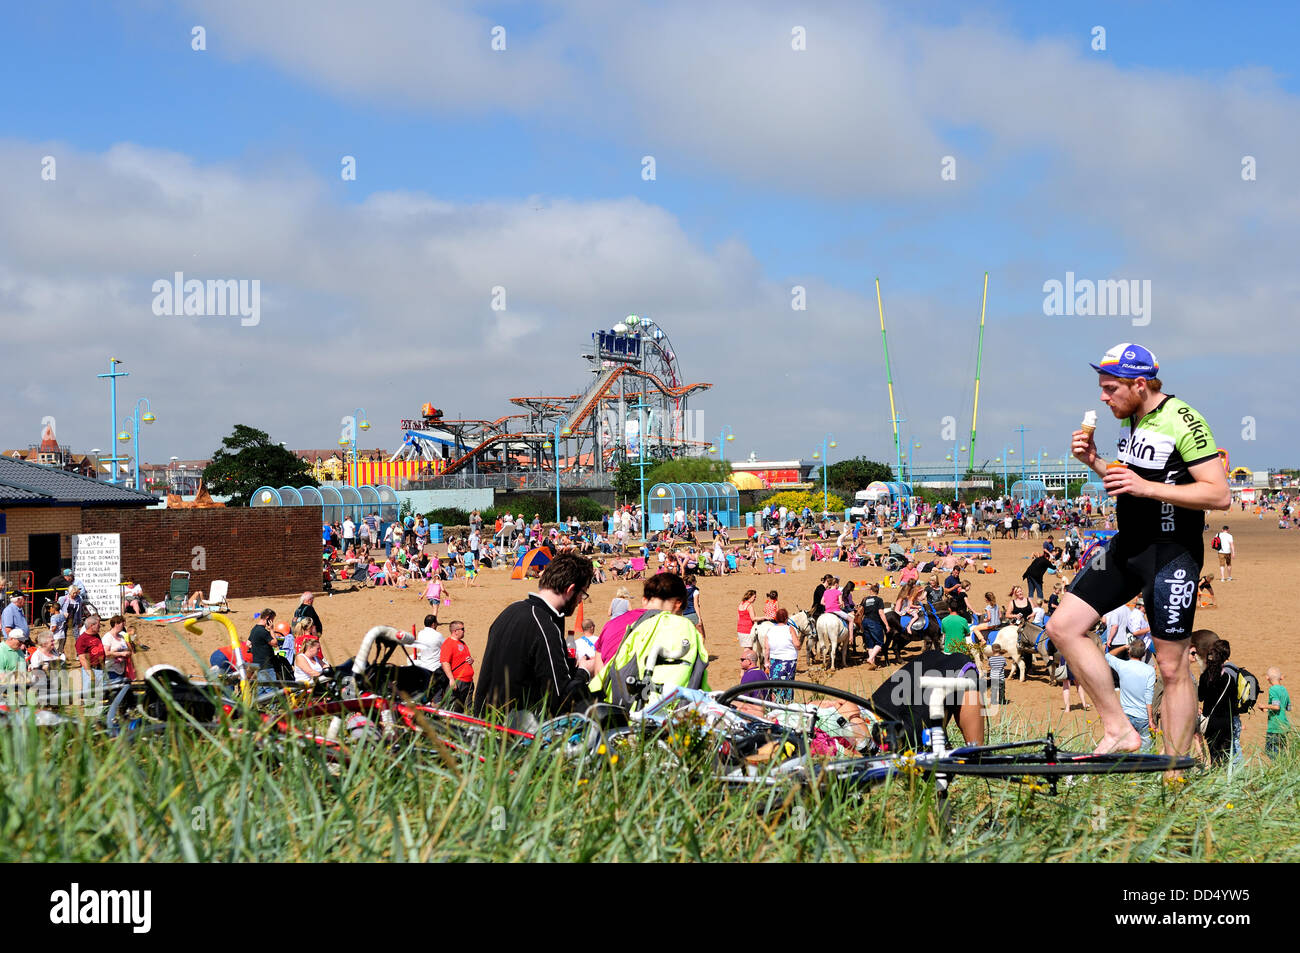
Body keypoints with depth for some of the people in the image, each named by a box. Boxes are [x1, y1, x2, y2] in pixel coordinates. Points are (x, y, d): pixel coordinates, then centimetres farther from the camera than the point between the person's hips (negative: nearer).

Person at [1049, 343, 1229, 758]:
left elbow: (1220, 494, -21)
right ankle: (1118, 730, 8)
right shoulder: (1132, 420, 10)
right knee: (1063, 628, 2)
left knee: (1172, 666, -3)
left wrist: (1145, 487, -25)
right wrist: (1095, 462, 5)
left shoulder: (1182, 421, -16)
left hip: (1172, 553, -9)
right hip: (1127, 545, 9)